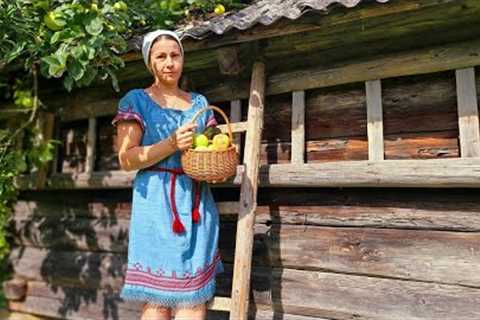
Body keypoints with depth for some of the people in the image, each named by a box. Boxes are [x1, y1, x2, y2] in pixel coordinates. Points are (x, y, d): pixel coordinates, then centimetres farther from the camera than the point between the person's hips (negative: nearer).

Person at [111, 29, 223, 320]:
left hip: (198, 202, 4)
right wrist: (172, 143, -16)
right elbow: (126, 159, -4)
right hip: (157, 202, -3)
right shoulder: (136, 100, 4)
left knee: (196, 295, 1)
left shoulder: (199, 102, 16)